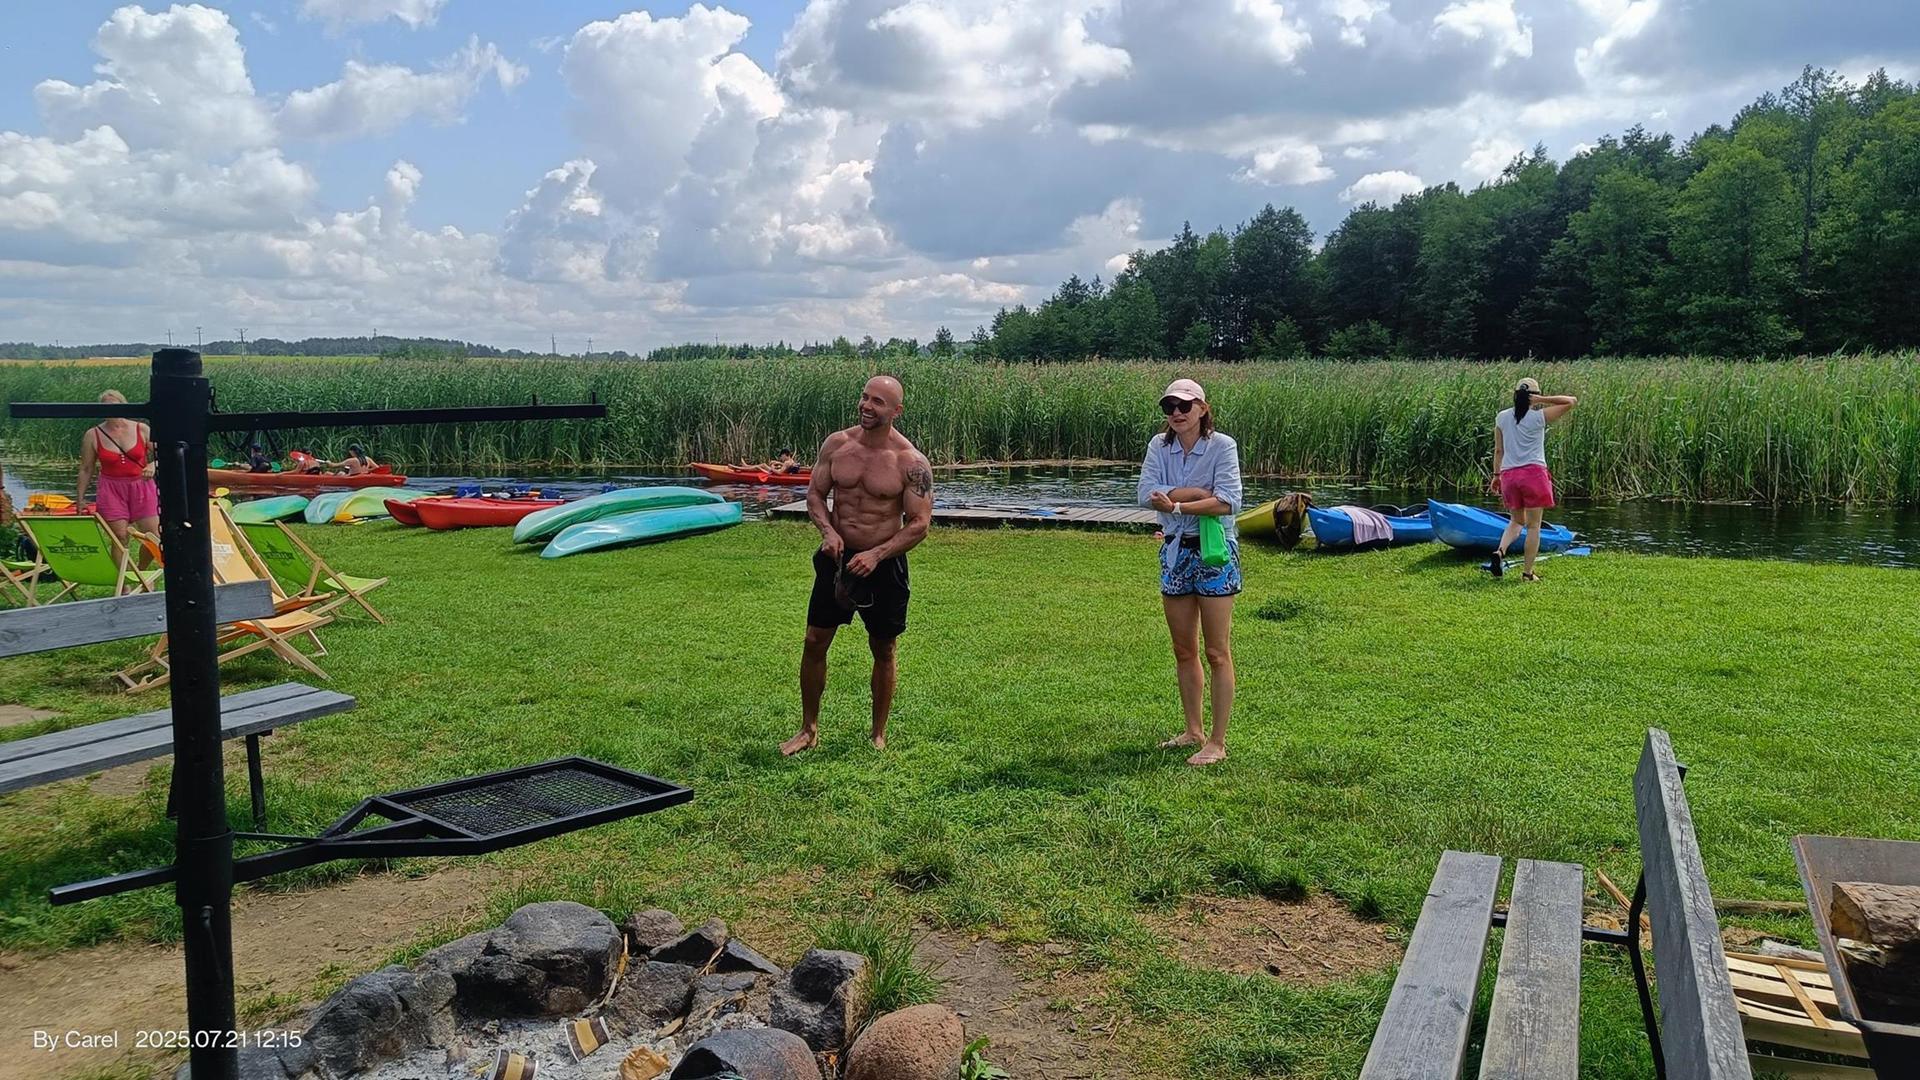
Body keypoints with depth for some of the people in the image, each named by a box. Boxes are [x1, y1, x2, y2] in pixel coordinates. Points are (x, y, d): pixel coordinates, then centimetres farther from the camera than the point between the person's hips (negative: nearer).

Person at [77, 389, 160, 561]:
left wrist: (152, 466, -15)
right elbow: (86, 470, 7)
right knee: (120, 538, -6)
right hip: (112, 490, -1)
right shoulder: (93, 435, 1)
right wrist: (81, 498, 6)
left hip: (142, 489, 1)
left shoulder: (142, 430, 1)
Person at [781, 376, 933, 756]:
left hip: (884, 564, -3)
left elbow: (919, 523, -14)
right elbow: (815, 494, 6)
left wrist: (876, 555, -23)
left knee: (883, 651, 9)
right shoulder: (836, 444, -3)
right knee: (815, 642, 5)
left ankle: (878, 736, 25)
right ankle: (809, 729, 22)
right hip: (837, 557, 3)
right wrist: (828, 531, -13)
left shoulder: (911, 462, -14)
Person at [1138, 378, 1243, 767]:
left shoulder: (1222, 445, -9)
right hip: (1175, 551, 5)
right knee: (1184, 651, 13)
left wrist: (1175, 504, -23)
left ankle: (1218, 742, 6)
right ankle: (1193, 731, 27)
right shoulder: (1159, 446, 3)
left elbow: (1227, 502, -21)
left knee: (1217, 653, -1)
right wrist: (1197, 492, -17)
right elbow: (1148, 496, -11)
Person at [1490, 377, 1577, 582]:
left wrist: (1496, 475, 16)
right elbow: (1572, 401, 1)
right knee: (1533, 525, 5)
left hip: (1509, 474, 4)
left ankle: (1500, 551, -7)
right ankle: (1527, 572, 5)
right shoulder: (1539, 417, -4)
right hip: (1533, 472, -4)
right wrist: (1543, 400, -4)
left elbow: (1498, 450, 9)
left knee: (1516, 521, 19)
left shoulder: (1501, 417, 6)